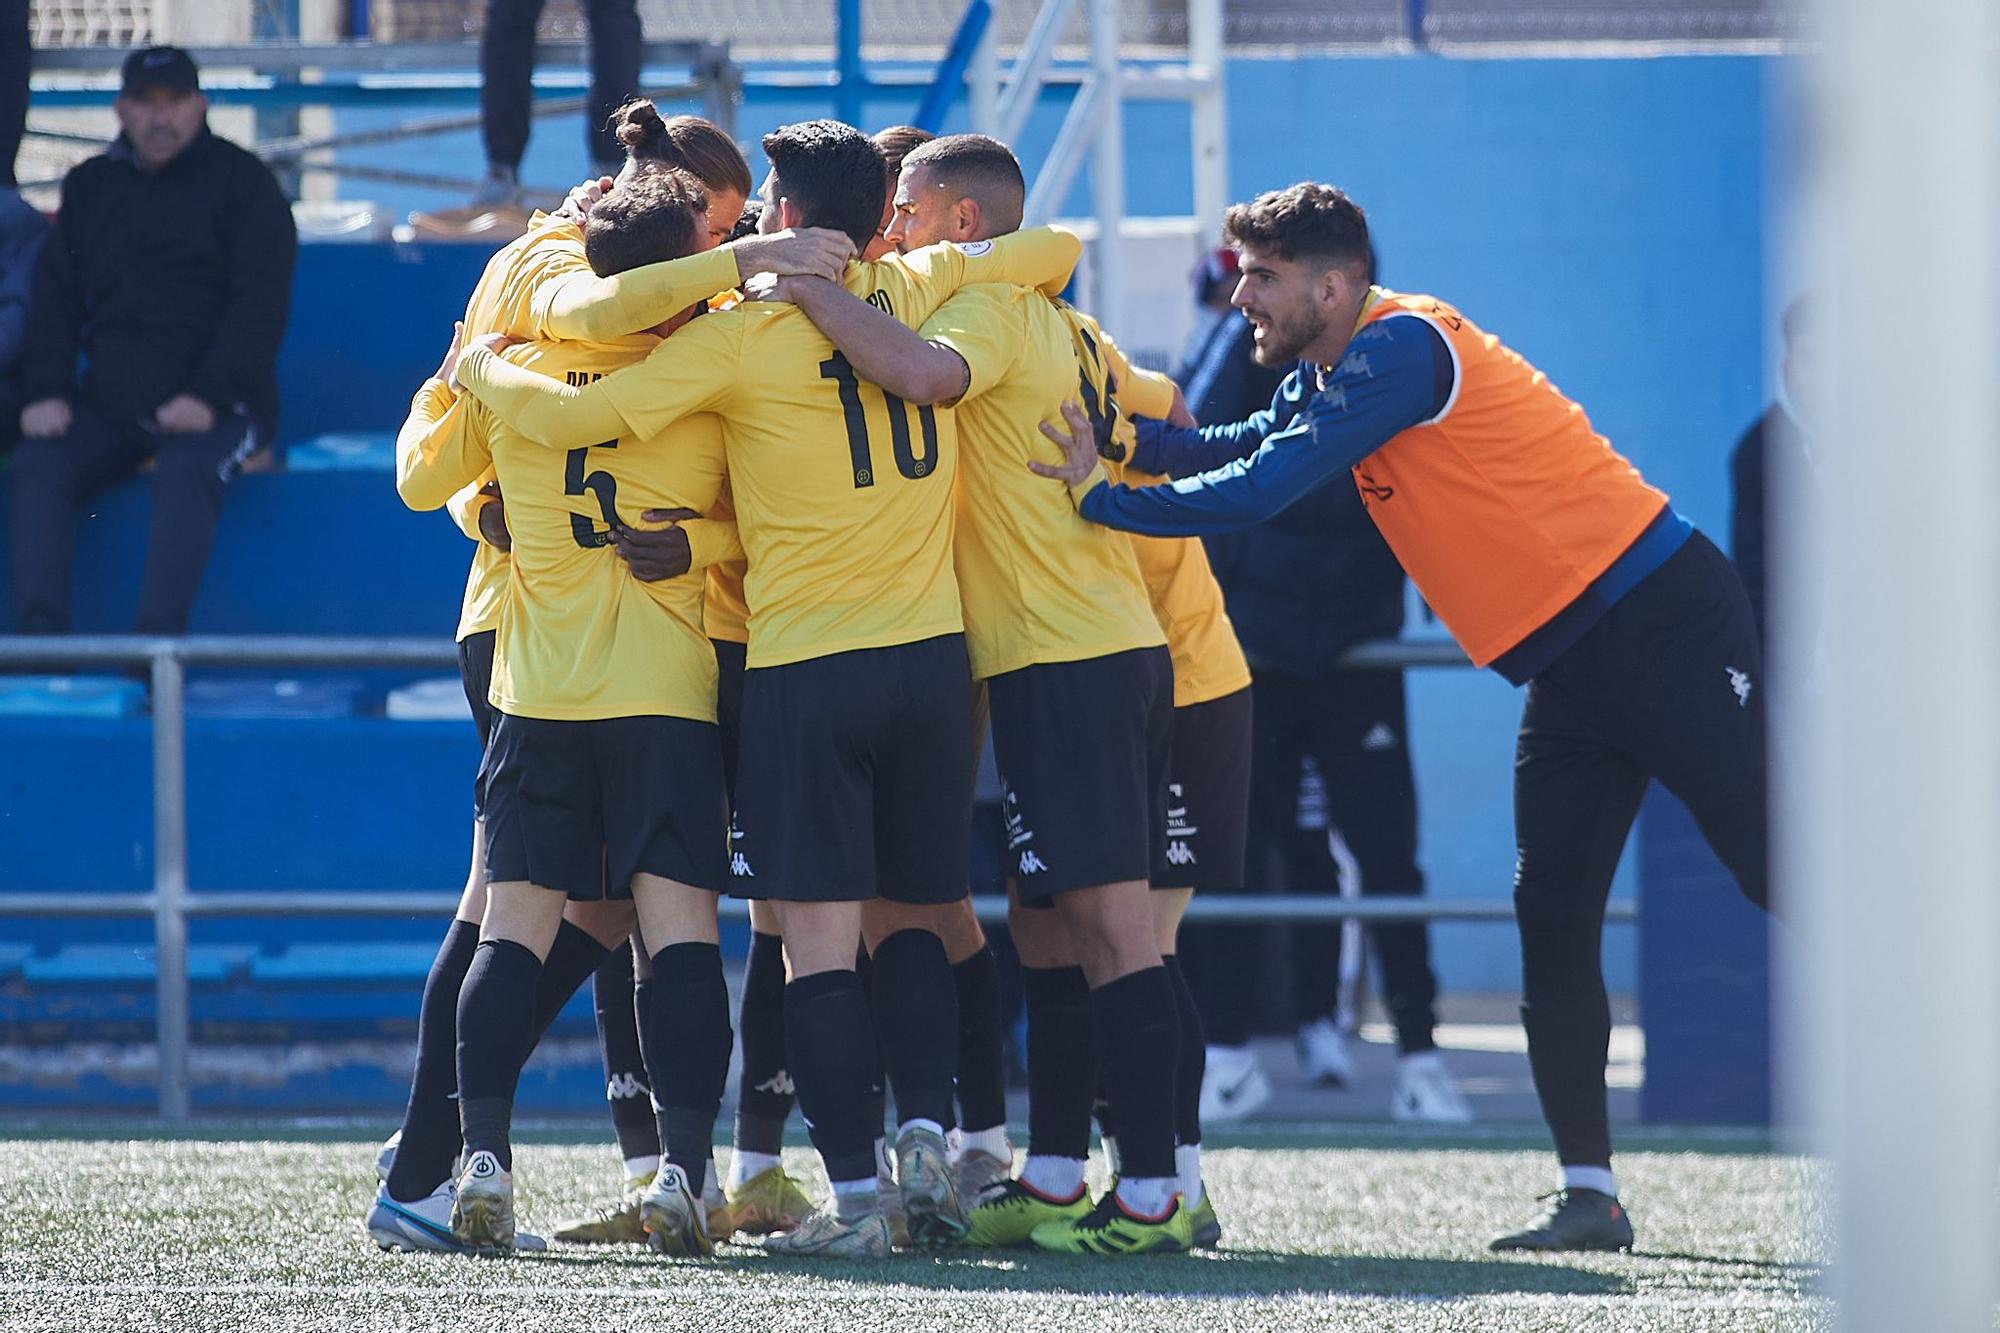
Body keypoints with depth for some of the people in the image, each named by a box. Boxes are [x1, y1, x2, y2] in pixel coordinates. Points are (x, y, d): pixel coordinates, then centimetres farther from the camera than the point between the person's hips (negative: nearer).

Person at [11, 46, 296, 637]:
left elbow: (260, 300, -5)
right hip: (109, 404, 4)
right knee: (39, 464, -21)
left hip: (214, 407, -4)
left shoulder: (241, 181, 3)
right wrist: (45, 390, -3)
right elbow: (55, 297, 14)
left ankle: (157, 636, -44)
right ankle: (39, 632, -30)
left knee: (187, 476, -33)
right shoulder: (90, 186, 17)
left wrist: (208, 395, -18)